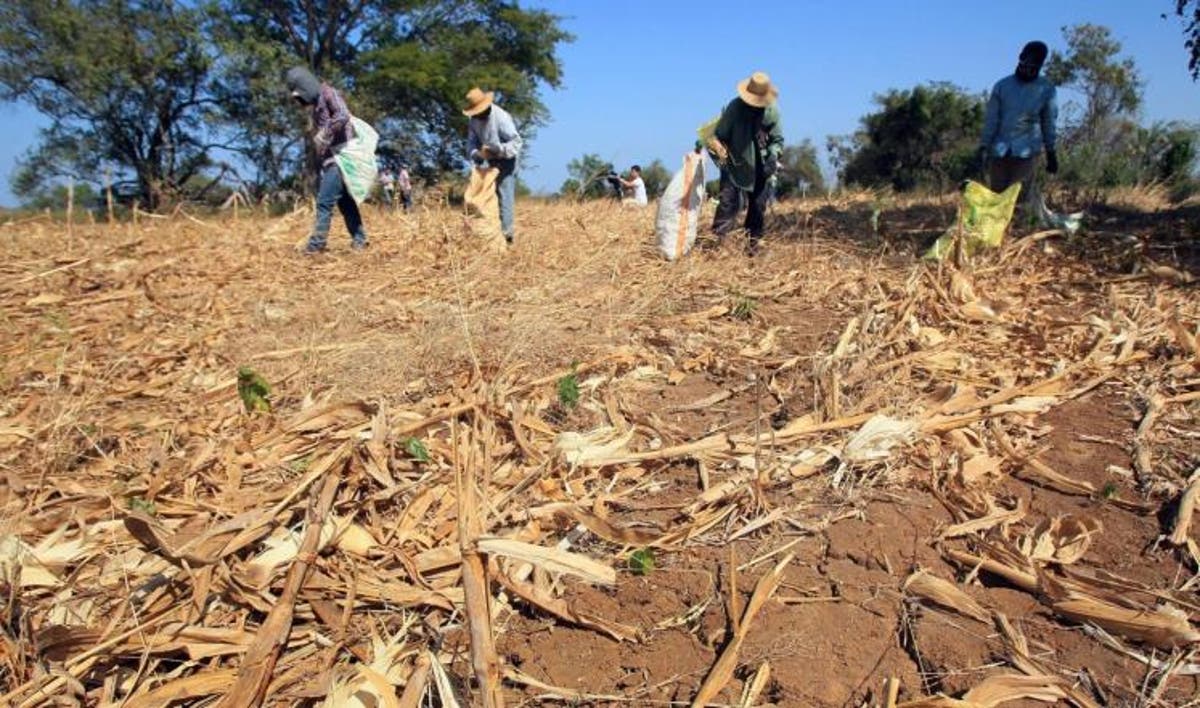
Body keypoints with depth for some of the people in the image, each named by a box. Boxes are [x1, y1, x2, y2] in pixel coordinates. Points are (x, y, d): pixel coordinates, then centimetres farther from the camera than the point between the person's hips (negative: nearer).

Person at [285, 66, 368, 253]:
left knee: (324, 201, -11)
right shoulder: (317, 104, 21)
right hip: (329, 159, 9)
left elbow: (343, 116, -22)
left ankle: (317, 243, -9)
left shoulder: (328, 93, -5)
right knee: (345, 201, 9)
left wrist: (323, 136, -19)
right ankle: (359, 240, 13)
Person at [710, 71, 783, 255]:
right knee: (728, 201, -12)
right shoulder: (735, 107, -12)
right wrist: (719, 151, -23)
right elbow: (719, 135, -6)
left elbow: (777, 140, 3)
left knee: (758, 205, 8)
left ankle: (753, 242, 21)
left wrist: (772, 157, -13)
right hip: (734, 164, -3)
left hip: (759, 167, 3)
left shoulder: (772, 111, -6)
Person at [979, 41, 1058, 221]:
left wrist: (1051, 153, 10)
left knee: (1023, 196, -8)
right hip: (999, 149, 2)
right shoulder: (1002, 86, 4)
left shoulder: (1046, 89, 3)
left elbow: (1048, 123, 9)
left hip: (1025, 150, -1)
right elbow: (991, 118, 4)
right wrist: (984, 146, -3)